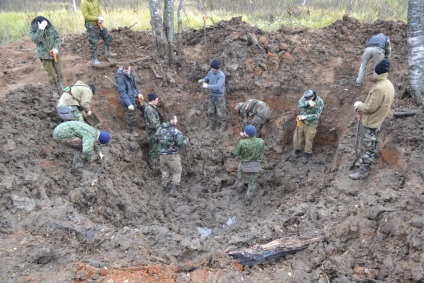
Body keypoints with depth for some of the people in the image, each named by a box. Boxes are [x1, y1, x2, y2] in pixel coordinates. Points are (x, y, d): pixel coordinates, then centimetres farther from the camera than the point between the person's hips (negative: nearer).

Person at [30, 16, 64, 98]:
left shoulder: (51, 27, -5)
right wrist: (41, 28, -35)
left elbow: (57, 37, -4)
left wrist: (56, 48, -19)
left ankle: (61, 90, 20)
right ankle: (54, 91, 20)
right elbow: (36, 40, -27)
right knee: (52, 75, 1)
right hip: (45, 56, -2)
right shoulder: (33, 30, -9)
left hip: (55, 53, 2)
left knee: (60, 73, 4)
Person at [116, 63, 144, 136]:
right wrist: (129, 104, -28)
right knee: (132, 116, 9)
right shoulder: (120, 78, -28)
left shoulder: (131, 73, -6)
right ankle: (131, 131, 34)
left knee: (144, 107, 20)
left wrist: (139, 93, -5)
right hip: (129, 100, -7)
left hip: (135, 97, 7)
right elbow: (122, 93, -26)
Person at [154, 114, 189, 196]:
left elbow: (156, 140, 11)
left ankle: (165, 185, 43)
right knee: (177, 171, 13)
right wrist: (186, 140, 2)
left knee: (164, 170, 28)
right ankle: (174, 190, 15)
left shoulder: (160, 129, -2)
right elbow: (181, 144, -19)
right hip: (172, 155, -5)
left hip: (162, 154, 5)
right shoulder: (175, 131, -21)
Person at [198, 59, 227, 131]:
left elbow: (218, 86, -34)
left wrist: (207, 86, -34)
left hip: (219, 96, -6)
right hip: (211, 95, 6)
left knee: (220, 112, 7)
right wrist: (202, 80, -14)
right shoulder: (210, 72, -5)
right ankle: (211, 125, 34)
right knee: (211, 111, 16)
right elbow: (206, 79, 10)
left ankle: (223, 125, 30)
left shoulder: (221, 75, -25)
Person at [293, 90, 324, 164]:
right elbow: (299, 104, -31)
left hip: (311, 124, -3)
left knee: (309, 140, 11)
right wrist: (308, 102, -49)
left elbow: (316, 115, -24)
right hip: (302, 121, 3)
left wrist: (304, 117, -31)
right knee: (297, 138, 11)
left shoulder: (320, 102, -24)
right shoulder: (306, 97, -15)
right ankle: (297, 149, 40)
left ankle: (307, 154, 35)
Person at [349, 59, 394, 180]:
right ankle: (365, 163, 39)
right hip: (376, 120, 10)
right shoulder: (388, 84, 2)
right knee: (370, 146, 23)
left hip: (370, 122, -10)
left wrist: (358, 106, -9)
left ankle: (363, 171, 12)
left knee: (367, 147, 1)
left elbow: (370, 108, -27)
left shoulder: (379, 88, -30)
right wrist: (363, 105, 8)